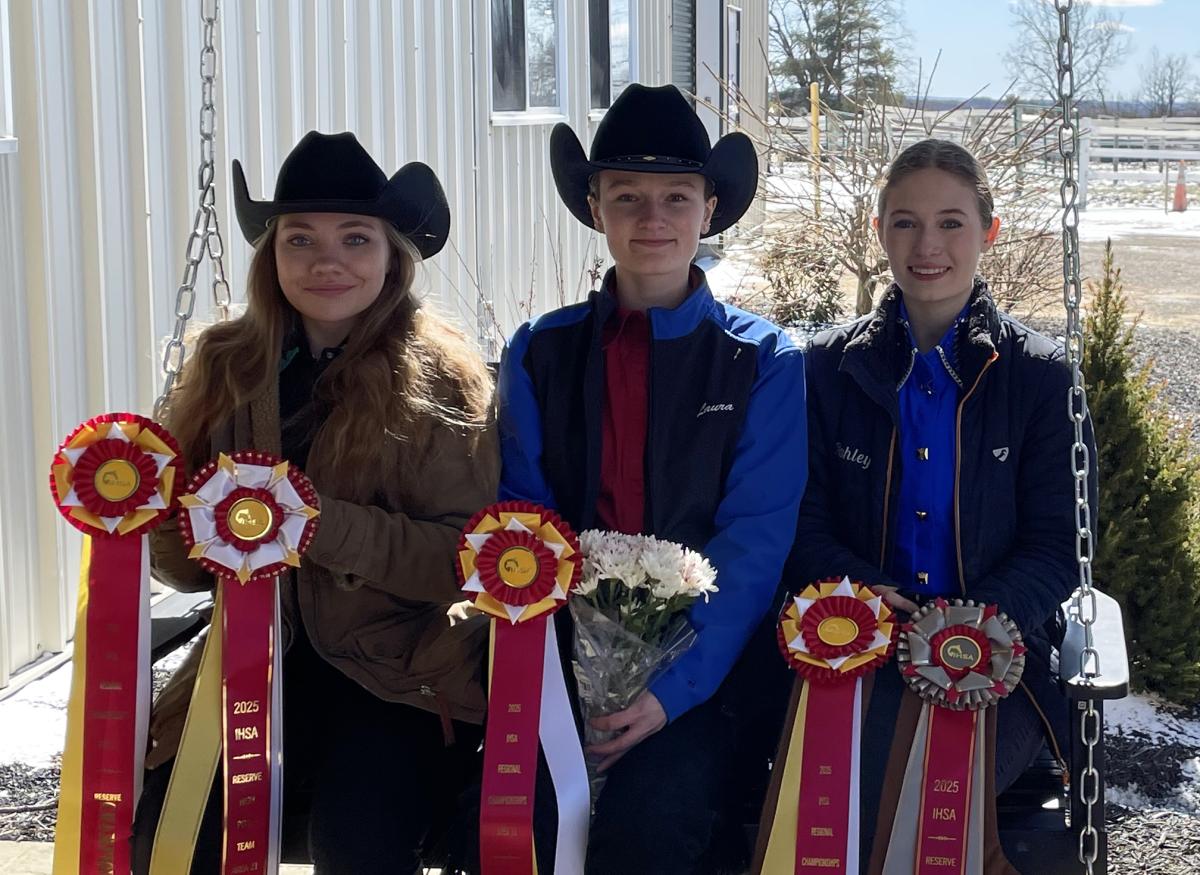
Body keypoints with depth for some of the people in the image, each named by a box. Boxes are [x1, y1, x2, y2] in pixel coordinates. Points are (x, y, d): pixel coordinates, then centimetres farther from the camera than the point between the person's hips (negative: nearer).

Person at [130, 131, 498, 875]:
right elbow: (187, 566, 8)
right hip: (262, 661, 3)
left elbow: (470, 559, -12)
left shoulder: (439, 376, -7)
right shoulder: (227, 365, 3)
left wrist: (318, 520, -23)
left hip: (405, 671, -3)